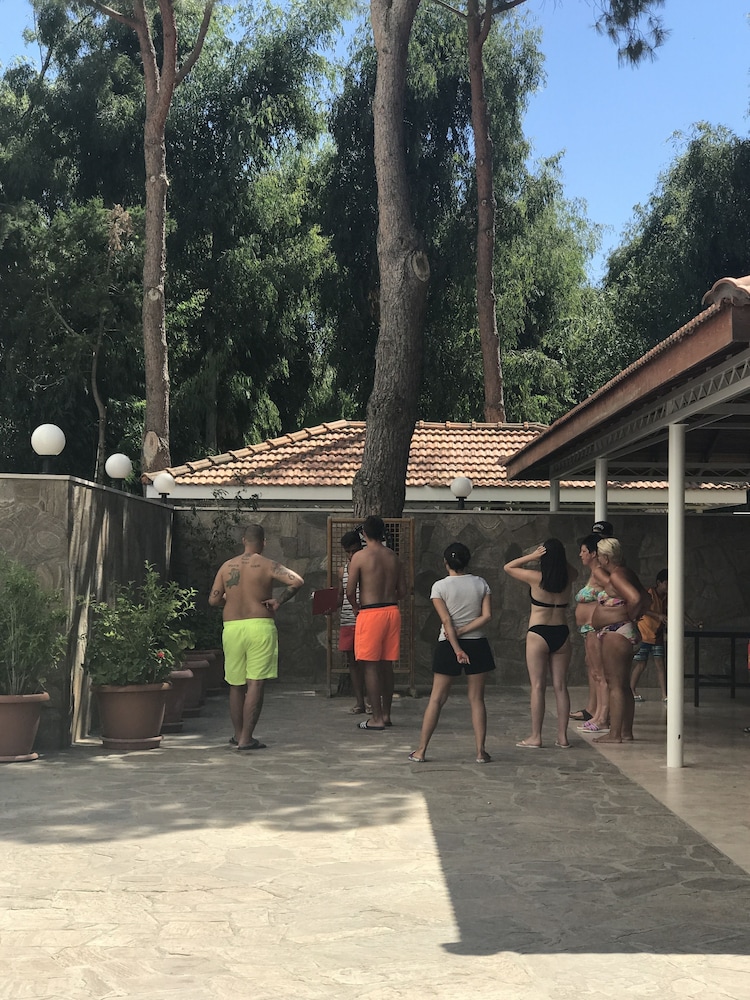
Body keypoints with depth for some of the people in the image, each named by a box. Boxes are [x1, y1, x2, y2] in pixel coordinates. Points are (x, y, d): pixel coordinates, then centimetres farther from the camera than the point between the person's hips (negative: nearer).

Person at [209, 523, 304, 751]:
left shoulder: (227, 566, 6)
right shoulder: (267, 566, -4)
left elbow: (213, 600, 6)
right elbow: (297, 581, -17)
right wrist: (279, 601, -5)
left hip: (232, 628, 4)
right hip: (259, 627, -4)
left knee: (236, 685, 14)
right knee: (255, 683, -3)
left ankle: (238, 734, 24)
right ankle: (246, 738, -6)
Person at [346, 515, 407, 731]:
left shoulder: (360, 557, -8)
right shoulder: (394, 557, 8)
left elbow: (350, 591, -9)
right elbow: (402, 590, 10)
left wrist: (356, 607, 9)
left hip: (370, 614, -6)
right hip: (392, 611, 6)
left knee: (371, 666, 0)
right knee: (387, 666, 14)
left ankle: (377, 718, 0)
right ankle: (386, 714, 21)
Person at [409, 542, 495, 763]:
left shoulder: (440, 586, -6)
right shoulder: (481, 584, 1)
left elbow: (447, 621, -12)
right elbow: (486, 615, -7)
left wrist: (457, 648, -13)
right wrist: (462, 632, -7)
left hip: (448, 646, -1)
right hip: (477, 644, 2)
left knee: (437, 699, 5)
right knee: (476, 699, 7)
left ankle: (421, 751, 8)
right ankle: (481, 752, 5)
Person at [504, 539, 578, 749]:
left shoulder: (536, 578, -10)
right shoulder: (567, 578, 1)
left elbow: (508, 567, 5)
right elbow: (574, 569, 27)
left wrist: (532, 556, -2)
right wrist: (557, 557, 13)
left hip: (538, 634, -4)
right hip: (561, 633, 4)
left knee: (538, 686, 0)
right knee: (560, 686, 8)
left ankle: (535, 737, 2)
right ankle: (563, 736, 10)